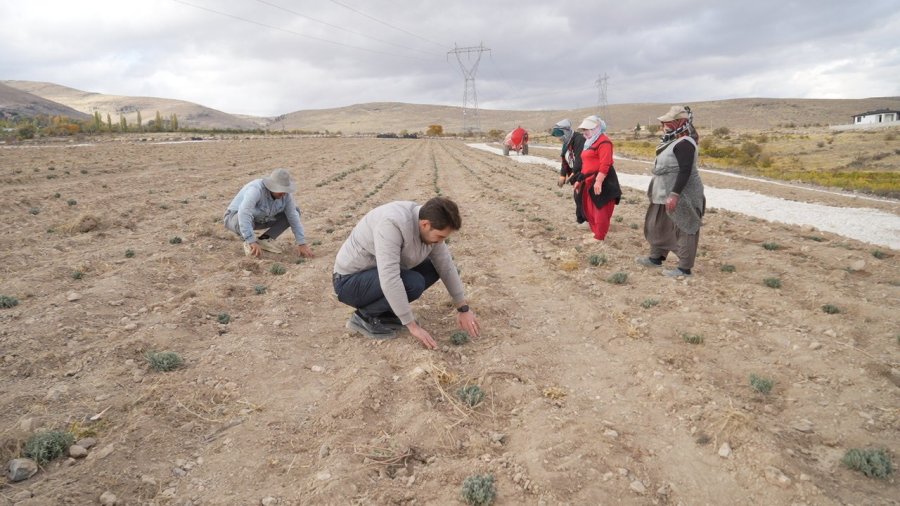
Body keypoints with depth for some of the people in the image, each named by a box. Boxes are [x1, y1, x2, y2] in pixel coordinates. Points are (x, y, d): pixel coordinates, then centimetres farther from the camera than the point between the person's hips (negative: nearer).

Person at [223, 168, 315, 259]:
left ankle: (264, 240, -3)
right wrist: (252, 242, -54)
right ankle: (249, 242, -10)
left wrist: (302, 244, -20)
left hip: (259, 219, 6)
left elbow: (294, 218, -13)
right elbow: (244, 214, -49)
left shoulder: (285, 194, -17)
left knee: (295, 211, -6)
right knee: (246, 219, -43)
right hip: (236, 218, -6)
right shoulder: (256, 189, -37)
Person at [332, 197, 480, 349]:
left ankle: (384, 312, 6)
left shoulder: (430, 228, -8)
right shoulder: (392, 223, -33)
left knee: (434, 266, 1)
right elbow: (389, 280, -38)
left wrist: (463, 309, 3)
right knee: (413, 283, -28)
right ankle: (365, 316, -7)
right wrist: (413, 326, -32)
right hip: (350, 282, -8)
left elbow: (446, 267, 3)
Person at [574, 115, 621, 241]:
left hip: (601, 180, -10)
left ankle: (599, 237, 0)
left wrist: (598, 181, -27)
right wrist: (580, 180, 23)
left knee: (601, 210, -5)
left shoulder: (603, 141, -13)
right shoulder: (590, 142, 20)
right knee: (589, 209, 15)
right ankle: (595, 232, 27)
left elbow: (605, 164, -21)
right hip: (589, 181, 11)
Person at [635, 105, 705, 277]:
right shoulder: (675, 141, 14)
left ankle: (684, 268, 3)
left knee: (684, 230, -3)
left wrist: (674, 195, -29)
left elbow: (685, 172, -25)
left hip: (682, 196, -11)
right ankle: (656, 257, 32)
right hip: (666, 195, 11)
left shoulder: (684, 144, -19)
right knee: (658, 226, 18)